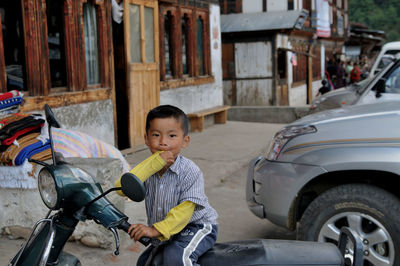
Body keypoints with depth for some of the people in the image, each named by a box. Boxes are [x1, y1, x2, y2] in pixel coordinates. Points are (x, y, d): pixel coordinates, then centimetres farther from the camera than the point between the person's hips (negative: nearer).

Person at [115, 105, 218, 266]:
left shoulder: (190, 172, -21)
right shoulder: (149, 168, -6)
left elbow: (184, 211, -26)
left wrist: (156, 230, -36)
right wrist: (155, 162, -31)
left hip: (198, 227, -6)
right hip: (166, 235, 7)